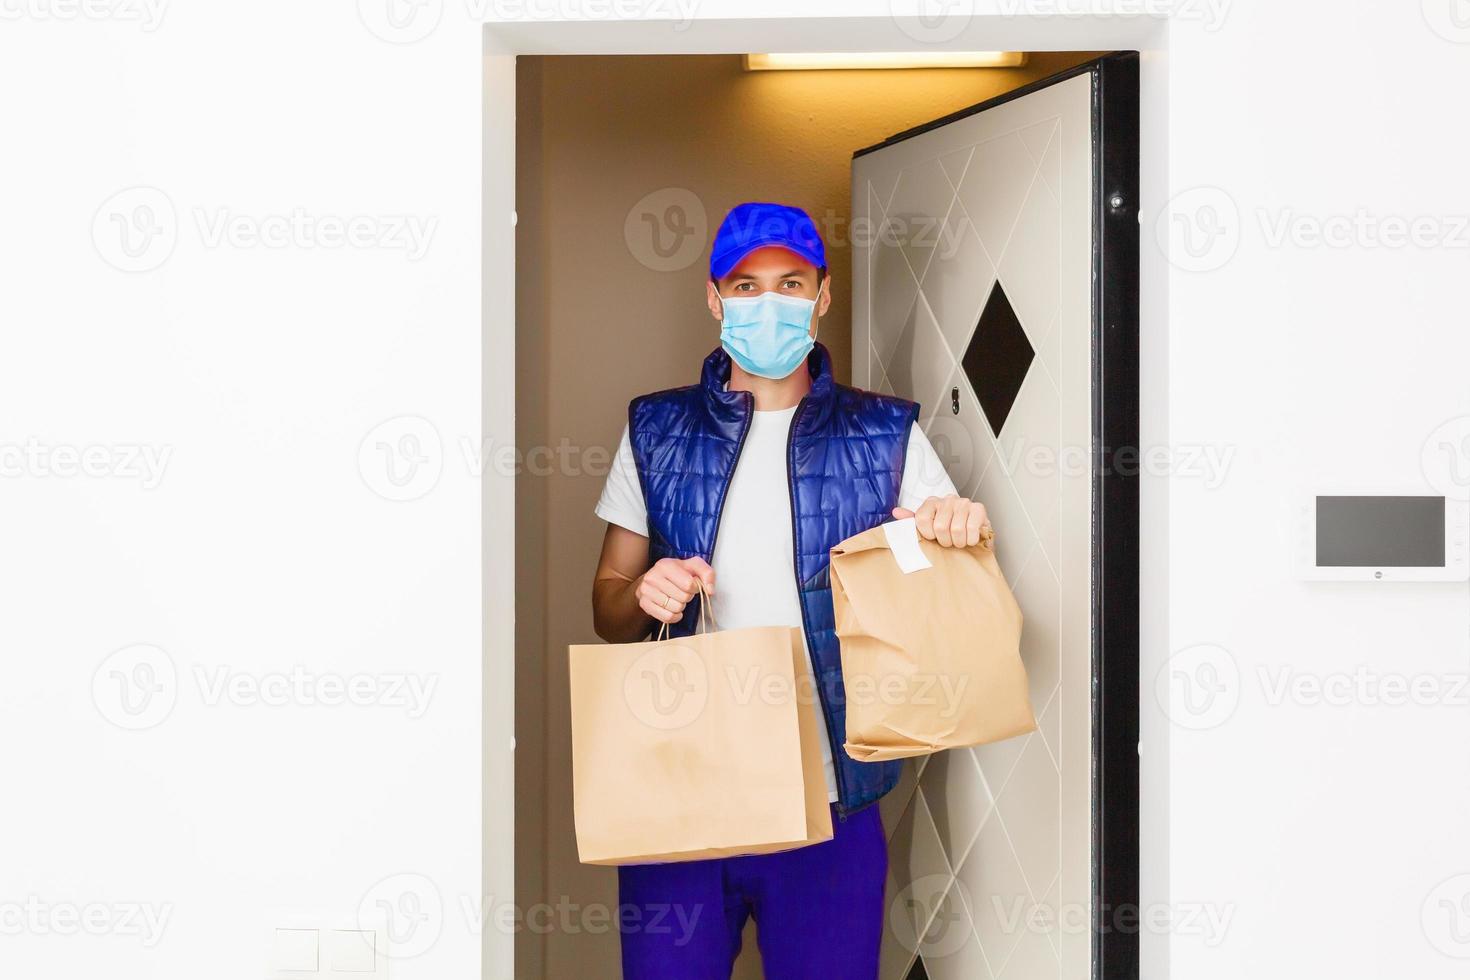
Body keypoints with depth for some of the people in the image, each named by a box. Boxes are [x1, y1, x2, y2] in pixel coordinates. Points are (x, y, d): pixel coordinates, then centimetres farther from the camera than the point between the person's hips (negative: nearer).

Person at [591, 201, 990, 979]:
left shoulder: (886, 435, 3)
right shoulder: (656, 431, 7)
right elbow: (608, 612, 11)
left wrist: (962, 533, -18)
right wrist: (643, 595, -12)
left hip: (829, 801, -1)